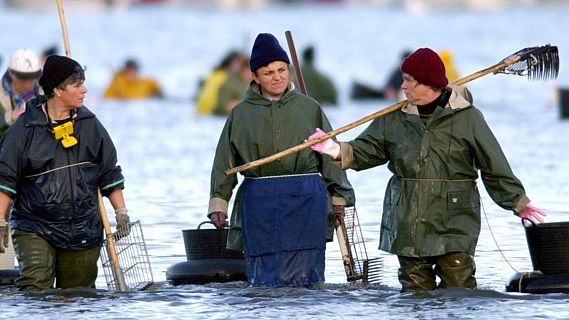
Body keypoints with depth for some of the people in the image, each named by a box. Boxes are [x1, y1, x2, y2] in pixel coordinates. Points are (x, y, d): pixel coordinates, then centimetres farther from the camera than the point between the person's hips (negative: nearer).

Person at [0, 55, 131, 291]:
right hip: (34, 230, -3)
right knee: (34, 288, -20)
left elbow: (110, 174, 16)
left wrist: (121, 212, 10)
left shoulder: (90, 125, 8)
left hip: (83, 233, 3)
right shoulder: (26, 128, -3)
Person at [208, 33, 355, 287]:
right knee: (264, 277, -3)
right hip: (259, 204, 0)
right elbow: (225, 161, 10)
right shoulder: (242, 113, 8)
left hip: (305, 202, 0)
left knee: (304, 275, -4)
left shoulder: (309, 108, 7)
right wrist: (218, 203, 4)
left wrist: (339, 197, 11)